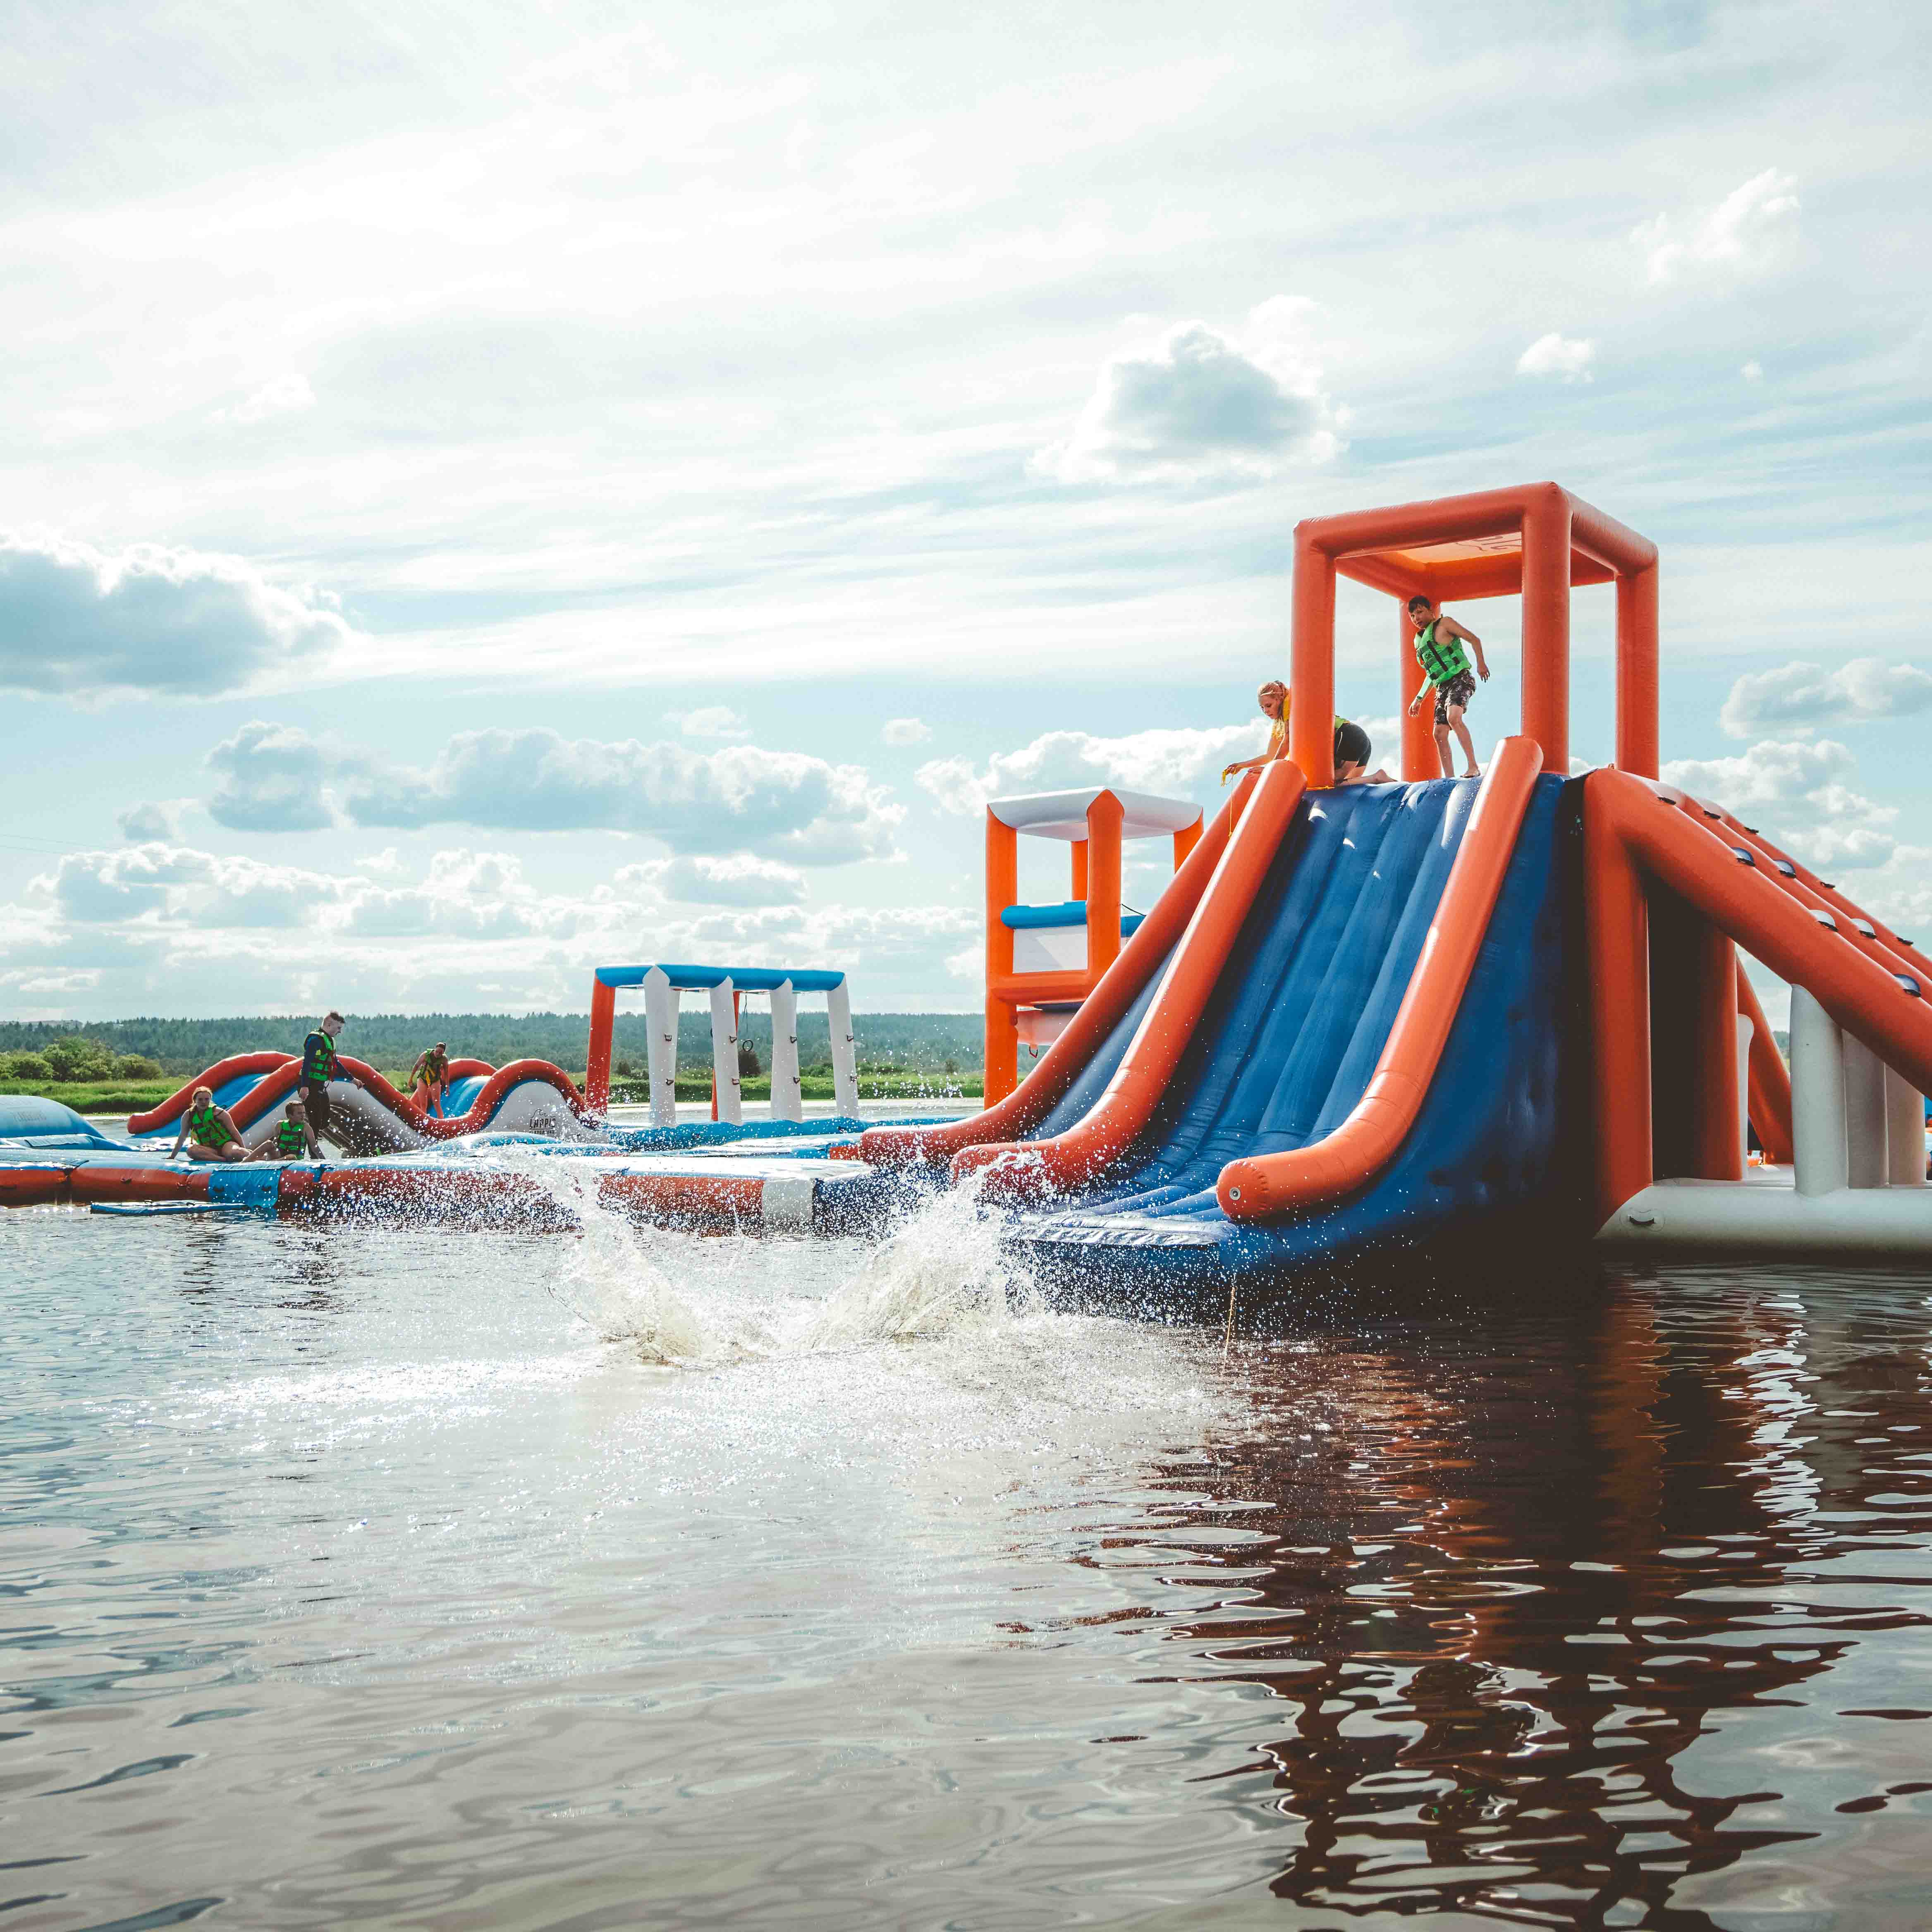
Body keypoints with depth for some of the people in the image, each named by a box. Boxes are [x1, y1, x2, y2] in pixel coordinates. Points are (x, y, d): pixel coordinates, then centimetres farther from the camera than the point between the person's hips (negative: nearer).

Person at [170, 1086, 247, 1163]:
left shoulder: (218, 1113, -5)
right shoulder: (188, 1115, 4)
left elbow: (234, 1132, -2)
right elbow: (182, 1137, 14)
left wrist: (244, 1151, -5)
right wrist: (172, 1156, 13)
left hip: (225, 1143, -5)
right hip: (208, 1149, 5)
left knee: (235, 1153, -44)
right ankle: (226, 1160, -36)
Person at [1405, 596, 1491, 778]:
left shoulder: (1444, 623, 1)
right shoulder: (1419, 640, 22)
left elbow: (1474, 639, -3)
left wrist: (1481, 664, -17)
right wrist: (1419, 698, 25)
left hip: (1460, 679, -8)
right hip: (1442, 688, 8)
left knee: (1453, 718, -32)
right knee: (1439, 734, -1)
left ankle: (1474, 767, -35)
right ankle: (1450, 780, 3)